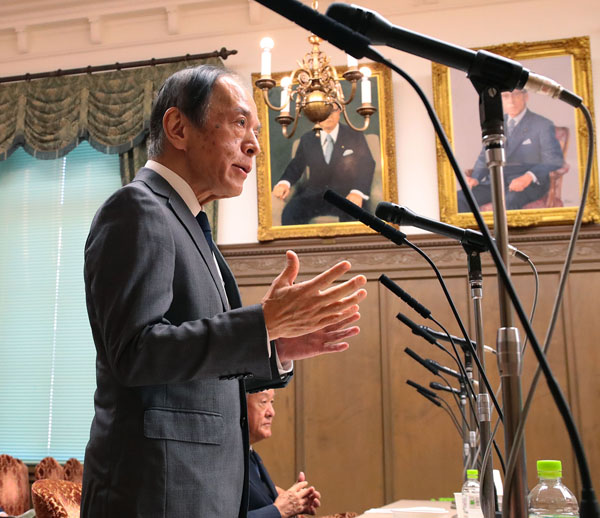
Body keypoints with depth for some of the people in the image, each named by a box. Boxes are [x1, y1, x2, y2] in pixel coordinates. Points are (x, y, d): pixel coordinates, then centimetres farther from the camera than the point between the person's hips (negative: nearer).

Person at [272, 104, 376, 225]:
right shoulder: (307, 139, 17)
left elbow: (367, 164, 1)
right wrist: (284, 183, -10)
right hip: (313, 195, 2)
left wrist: (357, 192, -19)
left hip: (345, 194, -2)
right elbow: (296, 166, 15)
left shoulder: (355, 136, 10)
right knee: (290, 211, -29)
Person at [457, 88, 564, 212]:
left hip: (529, 185, -5)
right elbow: (485, 159, 17)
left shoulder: (543, 125, 3)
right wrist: (475, 179, -5)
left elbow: (555, 160, -7)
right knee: (460, 199, -22)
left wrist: (528, 177, -25)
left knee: (509, 202, -39)